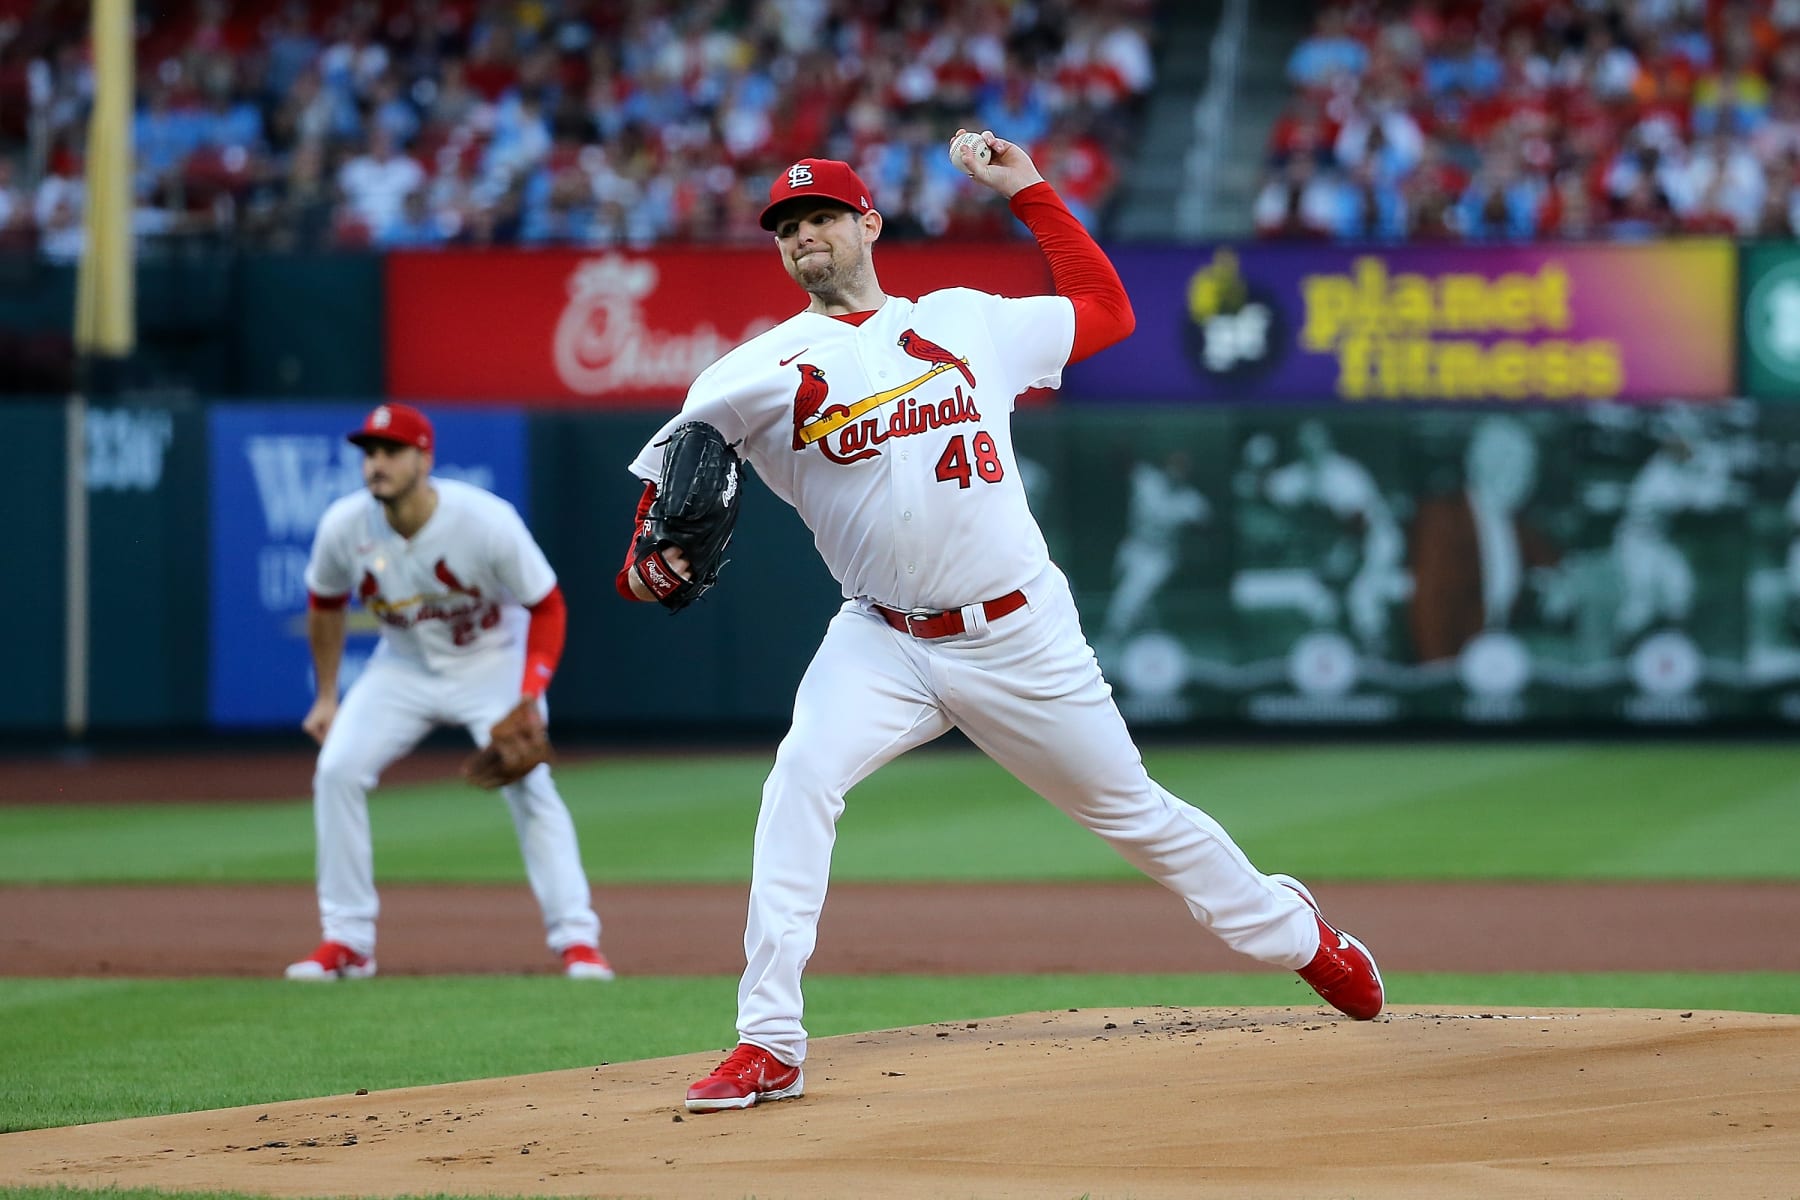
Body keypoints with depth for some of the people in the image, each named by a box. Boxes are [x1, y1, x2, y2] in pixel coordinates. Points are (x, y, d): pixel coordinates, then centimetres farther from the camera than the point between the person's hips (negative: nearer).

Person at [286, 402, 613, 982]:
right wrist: (326, 696, 6)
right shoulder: (344, 526, -19)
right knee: (337, 770, -13)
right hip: (403, 667, 3)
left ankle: (578, 940, -13)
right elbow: (326, 602, 3)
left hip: (491, 663, -3)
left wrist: (530, 700, -27)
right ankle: (347, 941, -4)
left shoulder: (487, 522, -29)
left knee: (528, 786, -19)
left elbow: (547, 607, -17)